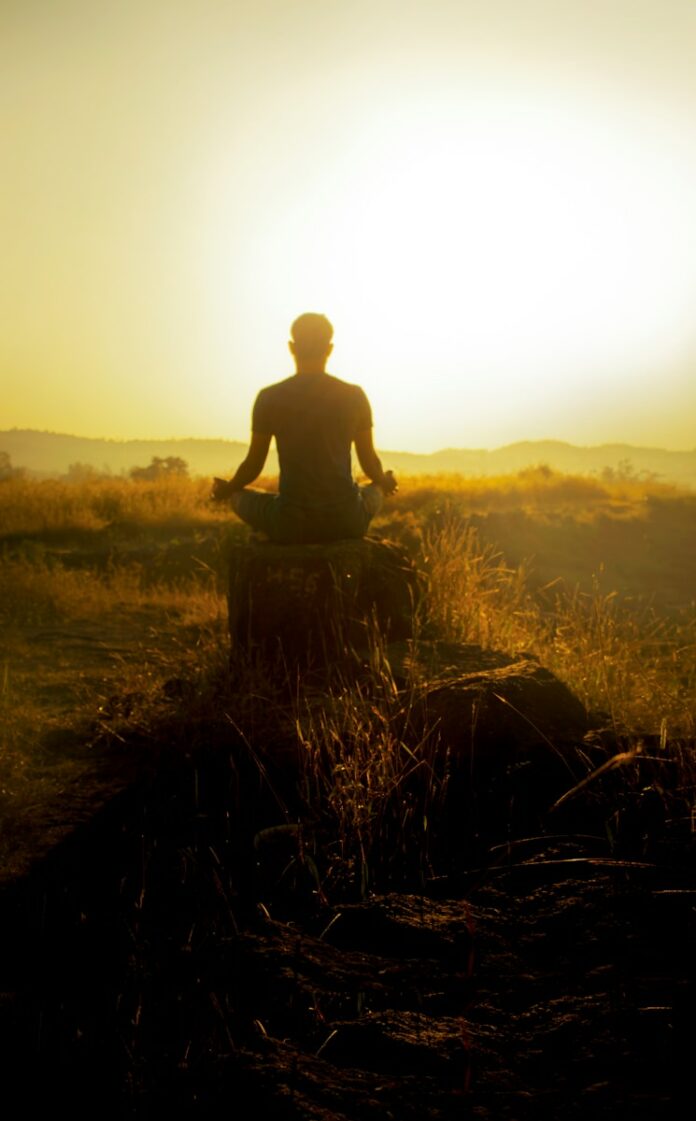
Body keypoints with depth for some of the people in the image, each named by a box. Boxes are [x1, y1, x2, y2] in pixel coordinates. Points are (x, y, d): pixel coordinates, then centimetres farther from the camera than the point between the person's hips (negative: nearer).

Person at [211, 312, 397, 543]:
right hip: (346, 522, 1)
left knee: (238, 496, 29)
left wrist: (226, 489, 27)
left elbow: (253, 465, 5)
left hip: (291, 525, -1)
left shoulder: (269, 397, -2)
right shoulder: (354, 395, 1)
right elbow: (370, 462, 9)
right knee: (375, 490, 36)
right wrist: (384, 482, 33)